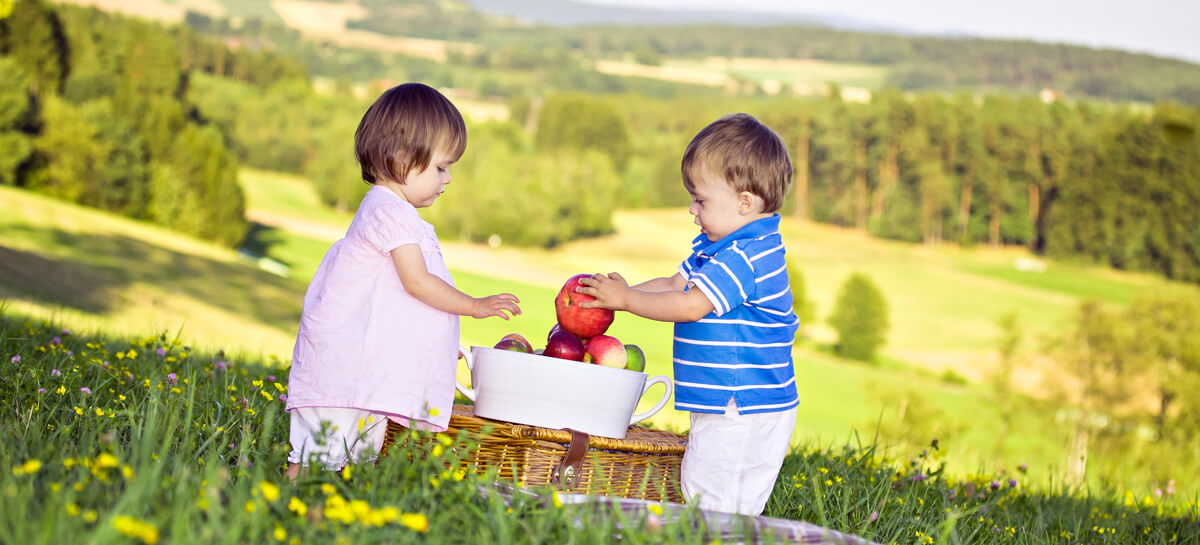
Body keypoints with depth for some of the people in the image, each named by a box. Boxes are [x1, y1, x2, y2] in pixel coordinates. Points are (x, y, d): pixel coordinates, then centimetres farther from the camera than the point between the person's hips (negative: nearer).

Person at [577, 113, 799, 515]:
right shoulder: (715, 246, 13)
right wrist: (617, 293, 8)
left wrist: (625, 298, -12)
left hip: (745, 417, -10)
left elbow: (691, 305, -22)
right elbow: (675, 284, 21)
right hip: (724, 408, 10)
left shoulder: (748, 256, -20)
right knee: (697, 500, 9)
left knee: (713, 510, -10)